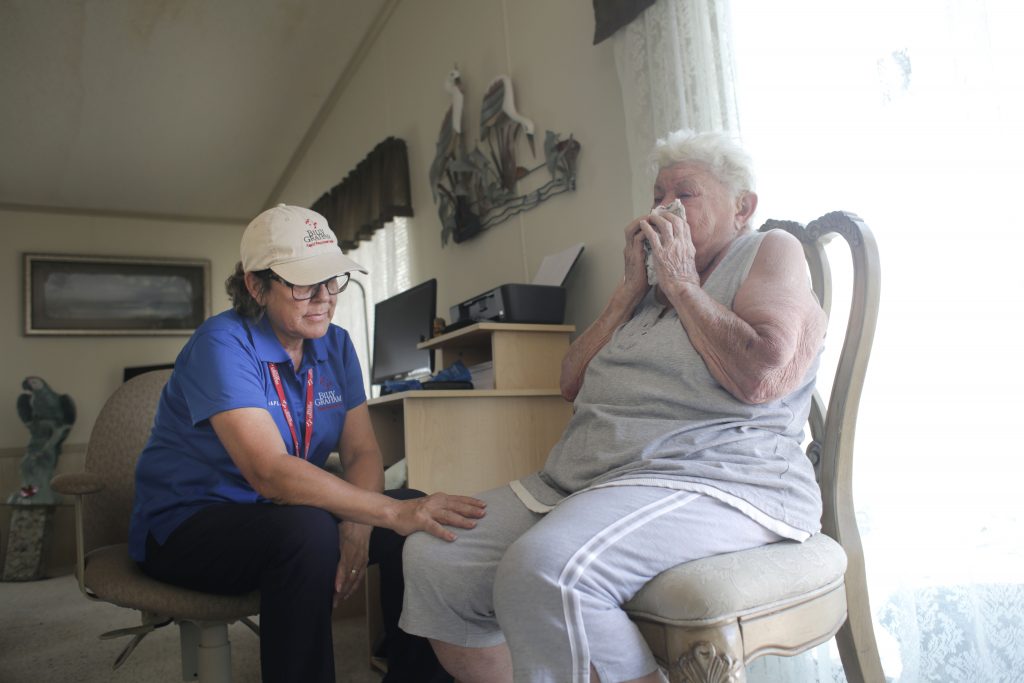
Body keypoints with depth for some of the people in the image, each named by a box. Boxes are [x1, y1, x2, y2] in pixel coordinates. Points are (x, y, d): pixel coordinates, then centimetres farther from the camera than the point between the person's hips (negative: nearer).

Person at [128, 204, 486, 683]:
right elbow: (270, 472, -34)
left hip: (284, 513, 6)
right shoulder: (223, 344, -21)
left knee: (418, 516, -13)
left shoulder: (334, 346, 0)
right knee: (308, 529, -36)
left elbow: (362, 452, -5)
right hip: (188, 526, -6)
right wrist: (391, 512, -42)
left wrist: (357, 526, -26)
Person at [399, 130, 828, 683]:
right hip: (583, 483, 8)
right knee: (431, 563, -7)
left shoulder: (772, 251, 7)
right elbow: (572, 382, 14)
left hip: (709, 481, -7)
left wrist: (682, 284, -4)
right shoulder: (653, 285, 25)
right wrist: (632, 285, 8)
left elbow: (762, 378, -14)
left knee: (543, 569, -35)